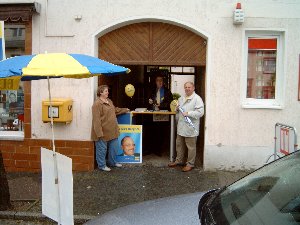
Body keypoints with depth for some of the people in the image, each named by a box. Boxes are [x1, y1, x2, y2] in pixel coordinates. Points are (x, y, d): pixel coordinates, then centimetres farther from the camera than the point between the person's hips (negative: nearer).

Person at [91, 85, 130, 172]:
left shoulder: (109, 101, 11)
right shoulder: (97, 104, -18)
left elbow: (115, 110, 29)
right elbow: (96, 120, -21)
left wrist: (125, 110, 34)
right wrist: (99, 133, -24)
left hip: (112, 131, 9)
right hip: (103, 131, -9)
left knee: (113, 147, 17)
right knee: (102, 149, 4)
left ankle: (112, 162, 34)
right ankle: (102, 165, 18)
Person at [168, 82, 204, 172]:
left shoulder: (197, 99, -11)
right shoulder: (181, 98, 14)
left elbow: (200, 112, -20)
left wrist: (188, 113, -23)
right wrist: (177, 109, 3)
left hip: (190, 127, -8)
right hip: (181, 126, 8)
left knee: (191, 146, 2)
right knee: (179, 144, 17)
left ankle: (190, 164, 14)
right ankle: (179, 160, 32)